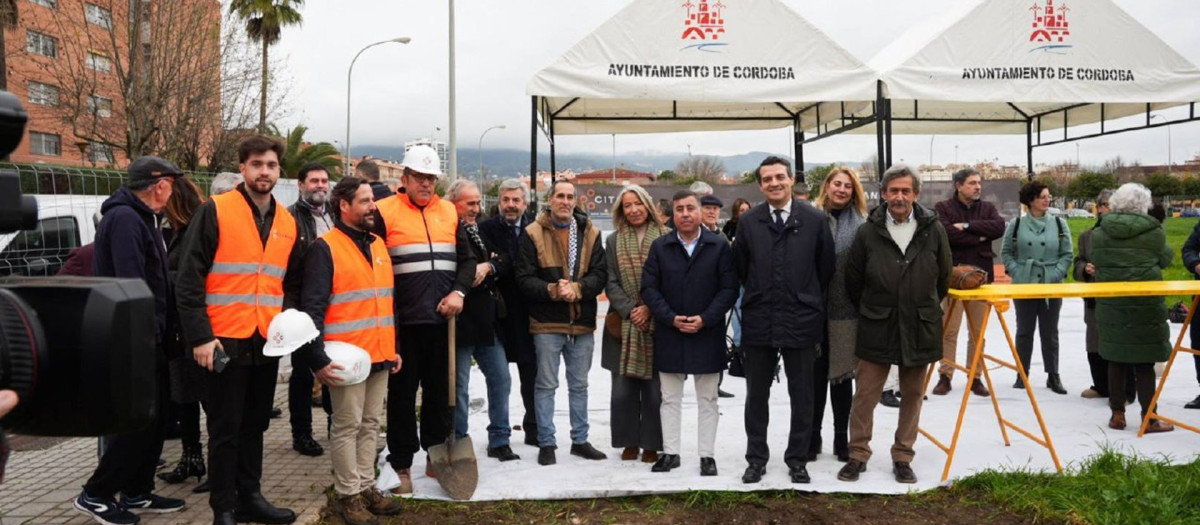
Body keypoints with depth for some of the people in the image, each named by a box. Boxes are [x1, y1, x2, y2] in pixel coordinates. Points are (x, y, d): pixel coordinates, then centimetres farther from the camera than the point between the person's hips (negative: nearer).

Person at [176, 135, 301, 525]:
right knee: (225, 428, 3)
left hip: (267, 343, 6)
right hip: (225, 341, -5)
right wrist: (200, 336, -15)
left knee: (255, 424, 15)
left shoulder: (287, 222, 11)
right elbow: (189, 280, -10)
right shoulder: (215, 211, -7)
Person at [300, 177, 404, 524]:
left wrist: (393, 348, 17)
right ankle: (349, 496, 12)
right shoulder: (325, 248, -9)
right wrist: (317, 359, -18)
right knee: (347, 427, 2)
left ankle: (366, 487, 24)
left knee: (370, 425, 14)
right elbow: (312, 308, -14)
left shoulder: (378, 245, 14)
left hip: (380, 356, 7)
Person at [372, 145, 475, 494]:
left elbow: (467, 259, 14)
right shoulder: (385, 212, -2)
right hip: (403, 321, -4)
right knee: (402, 393, 4)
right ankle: (401, 465, 15)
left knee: (440, 391, 12)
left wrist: (459, 292, -4)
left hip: (443, 318, 4)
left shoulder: (449, 212, 12)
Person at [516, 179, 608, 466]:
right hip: (546, 323, -3)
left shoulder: (590, 233, 5)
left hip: (582, 322, 3)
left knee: (579, 385, 14)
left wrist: (576, 288, -17)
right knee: (546, 385, 5)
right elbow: (524, 278, -8)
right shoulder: (533, 234, -3)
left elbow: (600, 275, -1)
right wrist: (552, 290, -21)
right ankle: (546, 443, 16)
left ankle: (580, 440, 27)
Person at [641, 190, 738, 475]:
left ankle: (707, 455, 17)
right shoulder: (660, 247, 4)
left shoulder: (720, 246, -1)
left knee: (707, 399, 8)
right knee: (670, 398, 10)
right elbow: (649, 288, 1)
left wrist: (705, 319, -14)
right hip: (669, 334, 2)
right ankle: (670, 452, 20)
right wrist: (671, 319, -11)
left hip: (707, 334, -1)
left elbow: (729, 288, -4)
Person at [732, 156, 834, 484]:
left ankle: (797, 459, 22)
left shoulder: (814, 220, -3)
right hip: (759, 320, 1)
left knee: (802, 396, 8)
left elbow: (826, 266, 5)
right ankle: (756, 458, 22)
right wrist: (758, 296, 11)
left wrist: (808, 299, 8)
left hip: (801, 320, -1)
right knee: (756, 395, 10)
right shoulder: (748, 222, 1)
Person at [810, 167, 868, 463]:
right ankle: (812, 438, 21)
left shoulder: (861, 224, 3)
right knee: (815, 375, 7)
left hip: (846, 310, 1)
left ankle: (842, 439, 23)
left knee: (842, 374, 11)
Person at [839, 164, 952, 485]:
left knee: (912, 395, 10)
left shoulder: (933, 230, -3)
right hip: (876, 328, -1)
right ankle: (858, 455, 16)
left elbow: (944, 276, 10)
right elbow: (853, 280, 5)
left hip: (920, 329, 1)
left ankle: (903, 457, 23)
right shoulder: (868, 232, -5)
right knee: (865, 394, 3)